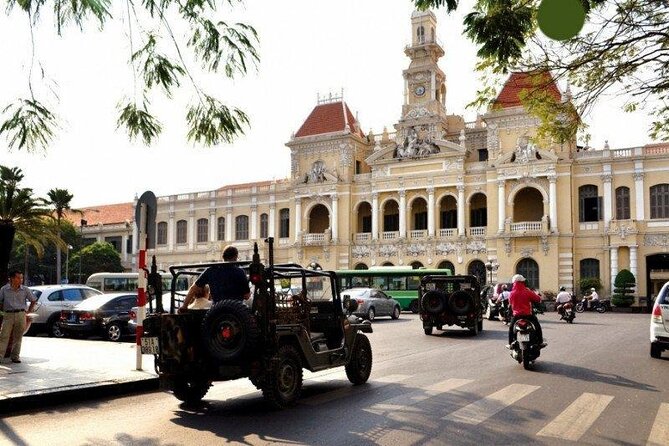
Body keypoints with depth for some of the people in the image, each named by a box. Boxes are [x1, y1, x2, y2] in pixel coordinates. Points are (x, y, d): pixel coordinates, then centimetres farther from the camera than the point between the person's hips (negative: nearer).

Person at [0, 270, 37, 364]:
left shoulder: (25, 290, 4)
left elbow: (33, 300, 15)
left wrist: (29, 312, 11)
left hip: (21, 315, 1)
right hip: (8, 315, -1)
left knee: (17, 337, 5)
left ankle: (15, 356, 12)